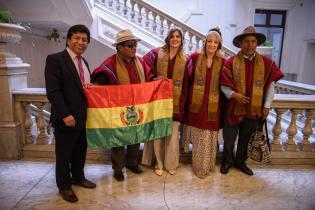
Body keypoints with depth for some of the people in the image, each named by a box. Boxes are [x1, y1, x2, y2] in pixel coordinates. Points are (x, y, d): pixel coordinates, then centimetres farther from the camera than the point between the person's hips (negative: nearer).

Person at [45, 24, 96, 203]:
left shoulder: (84, 62, 12)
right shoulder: (55, 59, -11)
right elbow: (53, 91, -18)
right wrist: (65, 114, -22)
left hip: (83, 117, 7)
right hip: (66, 118, -6)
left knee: (80, 151, 20)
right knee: (64, 154, 12)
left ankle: (78, 177, 42)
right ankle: (64, 186, 32)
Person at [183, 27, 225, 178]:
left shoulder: (222, 62, 3)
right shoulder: (195, 57, 0)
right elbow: (188, 77, -3)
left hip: (213, 105, 1)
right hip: (197, 103, -1)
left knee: (210, 136, 11)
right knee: (198, 137, 9)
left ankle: (208, 165, 32)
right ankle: (199, 167, 27)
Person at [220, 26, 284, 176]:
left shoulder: (266, 62, 0)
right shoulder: (231, 62, -6)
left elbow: (270, 84, 5)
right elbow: (223, 85, -6)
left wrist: (267, 105, 2)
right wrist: (233, 94, -23)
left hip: (254, 109, 2)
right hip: (234, 107, -2)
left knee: (245, 139, 17)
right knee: (229, 138, 10)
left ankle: (240, 162, 38)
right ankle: (227, 161, 33)